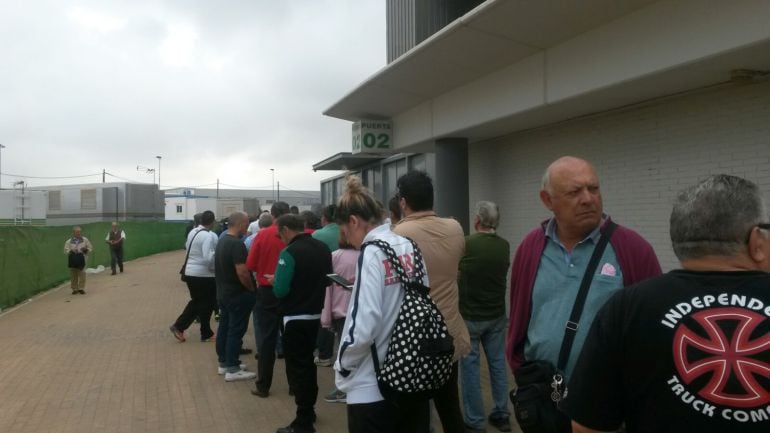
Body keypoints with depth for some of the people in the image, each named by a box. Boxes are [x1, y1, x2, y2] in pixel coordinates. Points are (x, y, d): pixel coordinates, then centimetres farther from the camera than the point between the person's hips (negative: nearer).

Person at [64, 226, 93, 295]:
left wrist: (86, 250, -11)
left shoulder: (85, 240, 5)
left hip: (81, 259, -1)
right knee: (73, 275, 5)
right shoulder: (69, 241, 4)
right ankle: (75, 289, 16)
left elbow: (90, 248, 9)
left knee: (82, 274, -6)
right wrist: (71, 251, -18)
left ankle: (81, 288, 3)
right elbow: (66, 250, 1)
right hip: (72, 259, 1)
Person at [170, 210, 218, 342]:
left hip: (190, 272, 8)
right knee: (206, 304, 8)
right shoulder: (209, 236, -19)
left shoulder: (192, 232, 7)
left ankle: (179, 326, 15)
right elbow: (208, 257, -27)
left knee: (196, 301, 21)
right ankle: (206, 334, 20)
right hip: (204, 274, -8)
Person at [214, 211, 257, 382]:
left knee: (224, 327, 15)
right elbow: (242, 273, -27)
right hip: (237, 295, -10)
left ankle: (224, 363, 24)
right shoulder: (237, 244, -22)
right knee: (236, 331, -4)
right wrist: (252, 289, -12)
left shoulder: (222, 241, 10)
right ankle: (232, 369, 0)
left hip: (223, 292, 10)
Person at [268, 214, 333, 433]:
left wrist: (275, 281, 0)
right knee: (307, 362, 21)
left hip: (296, 318, -7)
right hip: (316, 314, 7)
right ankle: (309, 410, 32)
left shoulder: (289, 253, -18)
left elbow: (280, 290, -20)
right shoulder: (323, 248, 3)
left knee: (297, 367, 2)